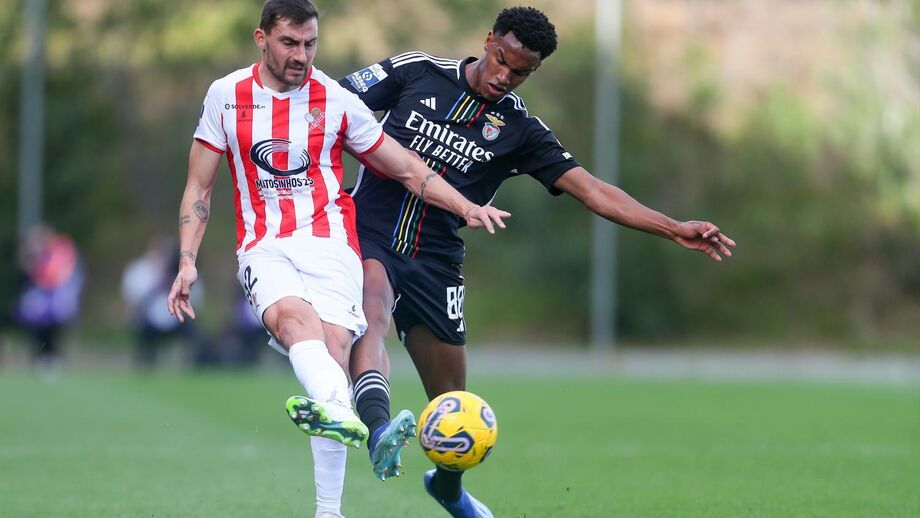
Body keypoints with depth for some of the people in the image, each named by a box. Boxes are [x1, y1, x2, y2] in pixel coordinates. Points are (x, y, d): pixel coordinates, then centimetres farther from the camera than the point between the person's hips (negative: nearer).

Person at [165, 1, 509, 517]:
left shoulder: (336, 100, 6)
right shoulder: (226, 96, 7)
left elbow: (406, 169, 13)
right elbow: (199, 188, 12)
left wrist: (467, 207, 3)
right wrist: (187, 262, 3)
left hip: (331, 242, 1)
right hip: (265, 247, -1)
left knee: (334, 345, -20)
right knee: (292, 315, -33)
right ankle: (341, 413, -63)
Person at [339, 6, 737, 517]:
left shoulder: (519, 130, 3)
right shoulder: (416, 72, -1)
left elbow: (589, 189, -2)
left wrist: (674, 230, -10)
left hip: (435, 261, 3)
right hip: (368, 234, -3)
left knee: (451, 396, 10)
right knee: (373, 303, -37)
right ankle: (379, 430, -60)